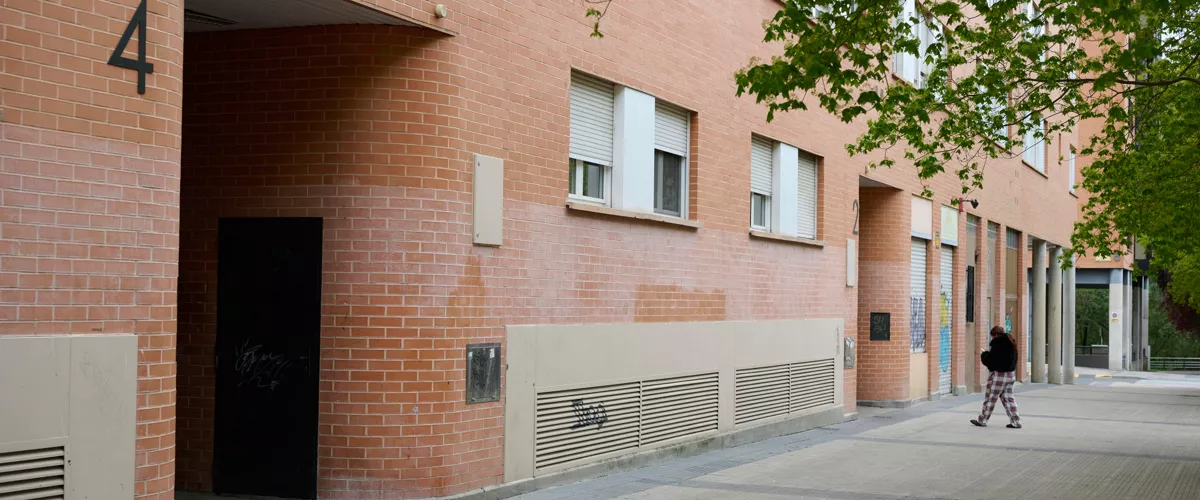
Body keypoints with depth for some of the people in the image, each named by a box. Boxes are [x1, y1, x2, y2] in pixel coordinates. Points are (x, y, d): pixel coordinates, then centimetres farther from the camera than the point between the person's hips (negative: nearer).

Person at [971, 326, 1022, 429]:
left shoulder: (998, 343, -18)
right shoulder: (1011, 342, 9)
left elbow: (989, 360, -19)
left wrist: (984, 354, 4)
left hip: (999, 375, -8)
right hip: (1010, 375, 8)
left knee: (990, 399, 3)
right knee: (1008, 398, 12)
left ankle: (982, 421, 13)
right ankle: (1015, 422, 8)